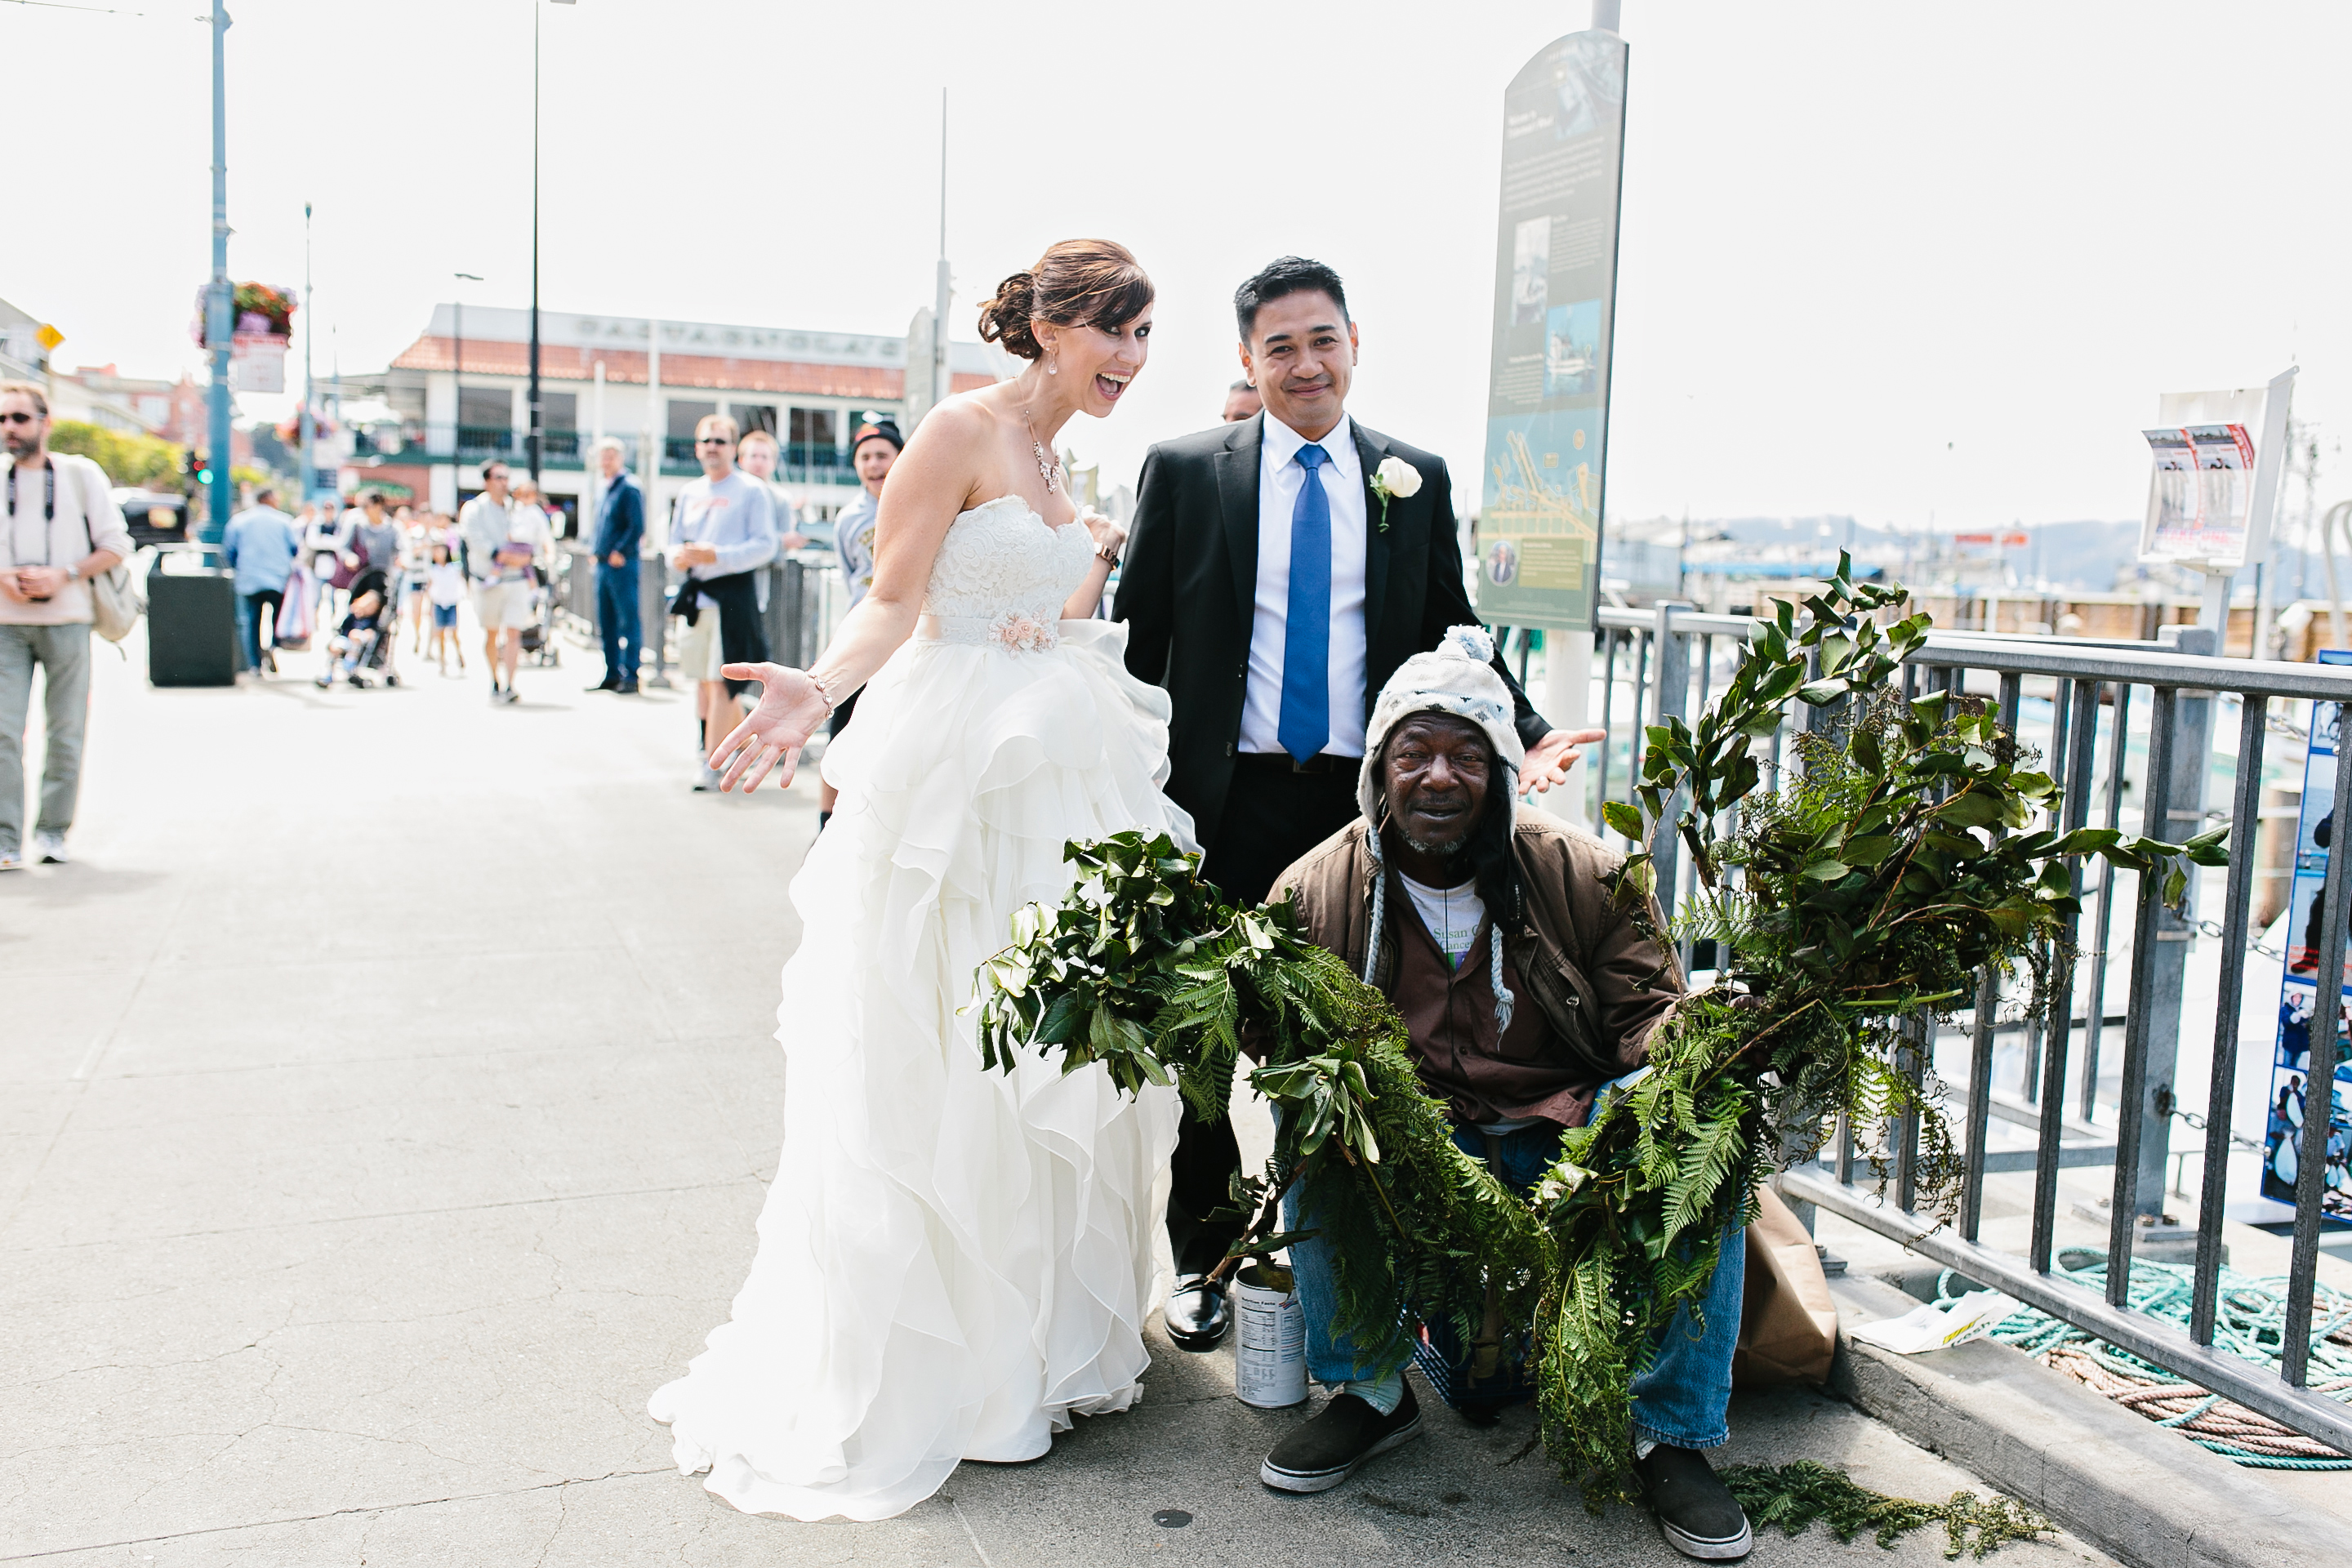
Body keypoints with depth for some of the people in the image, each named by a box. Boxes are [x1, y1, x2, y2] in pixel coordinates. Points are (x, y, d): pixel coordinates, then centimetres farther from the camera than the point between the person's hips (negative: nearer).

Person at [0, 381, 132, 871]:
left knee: (66, 732, 4)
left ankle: (52, 831, 17)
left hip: (66, 621, 0)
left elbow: (116, 545, 3)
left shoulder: (81, 474, 5)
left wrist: (63, 575, -11)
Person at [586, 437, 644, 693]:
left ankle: (631, 675, -3)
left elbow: (637, 527, -15)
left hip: (622, 564, -9)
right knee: (606, 623, 11)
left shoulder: (629, 488, -8)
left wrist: (620, 552, -18)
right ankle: (612, 674, 18)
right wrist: (597, 552, 14)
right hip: (603, 564, 9)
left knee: (629, 621, -5)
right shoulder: (606, 489, 18)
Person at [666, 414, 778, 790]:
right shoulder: (690, 492, 16)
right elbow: (676, 538, 21)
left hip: (734, 593, -6)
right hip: (694, 592, 6)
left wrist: (717, 555, -20)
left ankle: (712, 764, -9)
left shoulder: (752, 491, -3)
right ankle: (707, 746, 21)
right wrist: (678, 556, -3)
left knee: (720, 681, -10)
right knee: (701, 678, 11)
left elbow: (765, 546, -10)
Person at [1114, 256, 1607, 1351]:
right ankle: (1202, 1257, 25)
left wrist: (1522, 733, -2)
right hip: (1224, 802, -1)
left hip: (1363, 801, 1)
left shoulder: (1416, 479, 9)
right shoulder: (1184, 471, 3)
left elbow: (1451, 636, 13)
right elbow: (1139, 637, 3)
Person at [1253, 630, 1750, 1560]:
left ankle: (1673, 1434, -12)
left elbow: (1649, 1016, -2)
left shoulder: (1585, 877, -5)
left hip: (1567, 1135, 0)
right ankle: (1370, 1392, -5)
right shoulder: (1314, 892, -4)